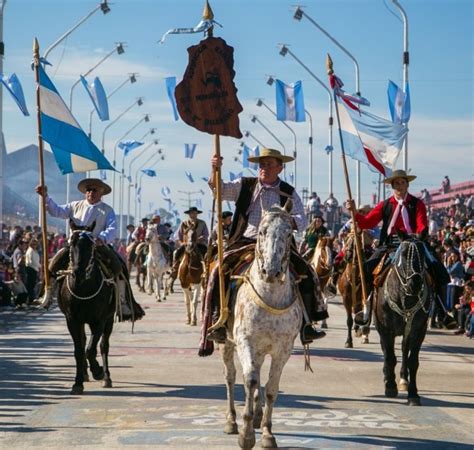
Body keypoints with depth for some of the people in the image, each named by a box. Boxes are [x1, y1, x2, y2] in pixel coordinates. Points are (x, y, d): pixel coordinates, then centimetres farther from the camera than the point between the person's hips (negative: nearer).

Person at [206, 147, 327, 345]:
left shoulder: (289, 193, 9)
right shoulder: (244, 185, 12)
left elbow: (301, 220, 0)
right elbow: (219, 189, 4)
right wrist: (215, 170, -16)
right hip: (245, 242, 0)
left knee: (305, 273, -19)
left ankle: (306, 325, -14)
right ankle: (217, 321, -19)